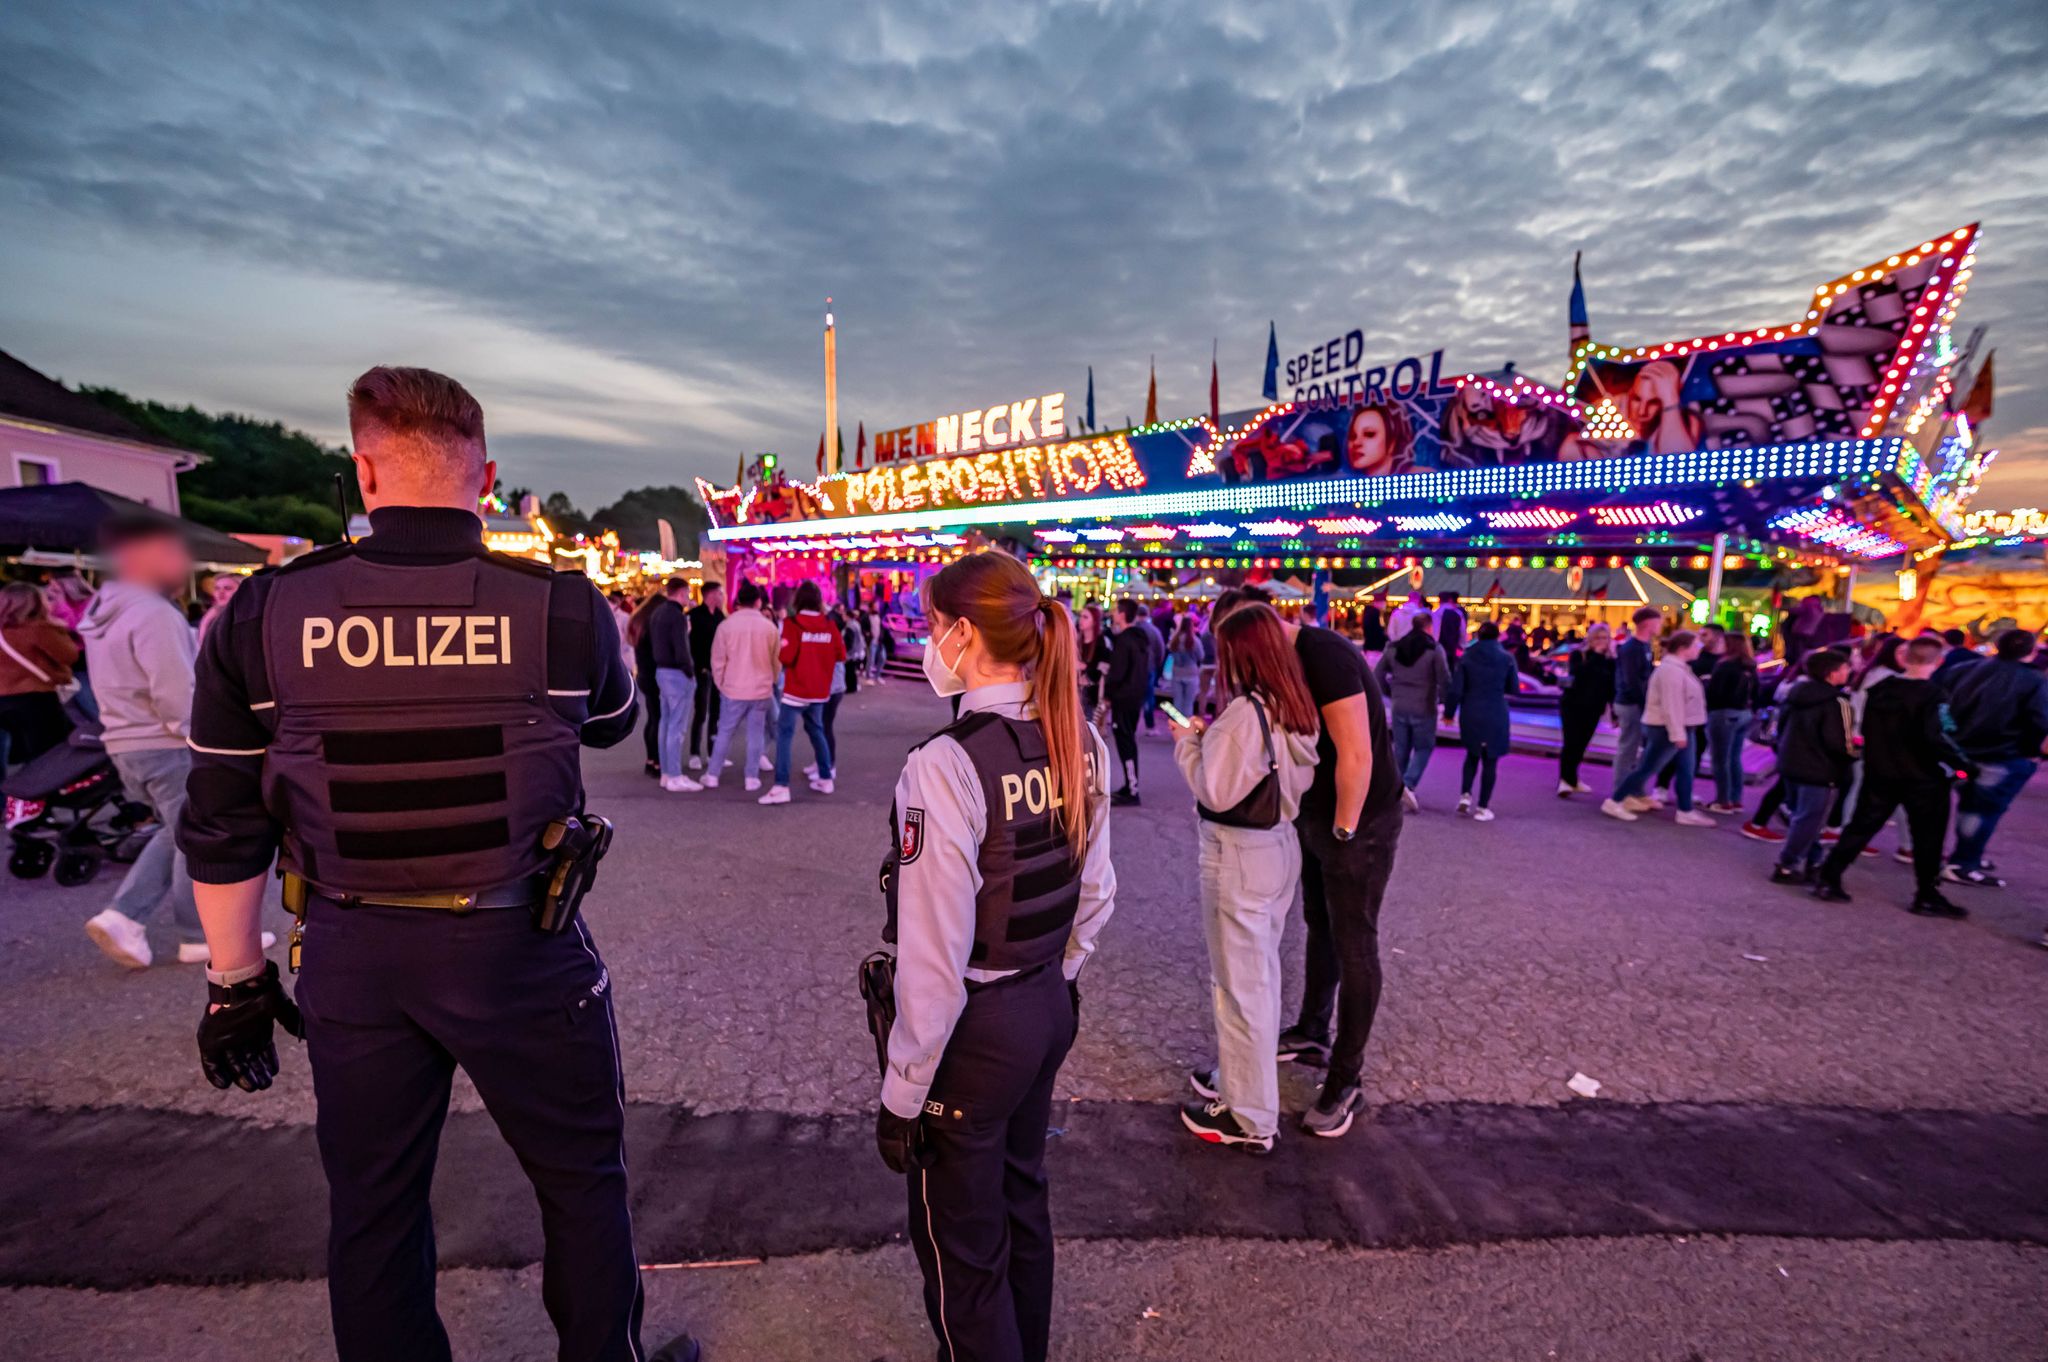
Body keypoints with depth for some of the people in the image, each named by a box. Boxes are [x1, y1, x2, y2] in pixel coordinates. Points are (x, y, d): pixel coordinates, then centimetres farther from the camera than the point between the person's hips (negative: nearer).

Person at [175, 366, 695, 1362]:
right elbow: (611, 723, 7)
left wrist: (236, 980, 11)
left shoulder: (263, 613, -7)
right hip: (516, 945, -2)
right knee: (581, 1177, 19)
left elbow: (222, 830, -1)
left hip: (351, 957, 3)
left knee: (371, 1208, 22)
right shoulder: (559, 605, -14)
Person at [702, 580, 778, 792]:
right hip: (761, 689, 0)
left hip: (733, 689, 0)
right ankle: (752, 778, 9)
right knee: (755, 735, 7)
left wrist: (720, 684, 13)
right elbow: (776, 659, 5)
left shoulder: (726, 625, -7)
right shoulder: (770, 627, -4)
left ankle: (712, 775, 16)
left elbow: (717, 660, -2)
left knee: (724, 732, 11)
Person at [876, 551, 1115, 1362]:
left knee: (960, 1243, 18)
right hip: (1049, 1008, 7)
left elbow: (934, 958, -23)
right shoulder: (1081, 742, -5)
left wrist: (902, 1092, -10)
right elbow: (1097, 896, 5)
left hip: (974, 1027, -7)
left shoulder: (945, 765, -28)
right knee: (1022, 1202, 29)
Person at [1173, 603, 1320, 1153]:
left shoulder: (1245, 711, -22)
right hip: (1279, 845, 9)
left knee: (1239, 981, 4)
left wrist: (1187, 744, -7)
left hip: (1239, 855, -9)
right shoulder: (1294, 709, 4)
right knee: (1259, 973, 21)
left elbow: (1216, 792, -20)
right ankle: (1240, 1073, 40)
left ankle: (1248, 1117, 17)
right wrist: (1212, 738, 5)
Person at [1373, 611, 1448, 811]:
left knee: (1401, 749, 14)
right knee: (1423, 748, 8)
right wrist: (1443, 700, 4)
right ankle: (1408, 785, -10)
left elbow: (1377, 676, 5)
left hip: (1398, 708, 4)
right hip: (1424, 709, -4)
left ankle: (1398, 789, 19)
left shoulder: (1393, 648, 4)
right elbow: (1444, 679, -13)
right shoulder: (1434, 649, -9)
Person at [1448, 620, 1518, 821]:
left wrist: (1449, 712, 5)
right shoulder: (1506, 658, -3)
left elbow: (1456, 689, -6)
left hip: (1471, 714, 1)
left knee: (1472, 755, 21)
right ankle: (1483, 808, 8)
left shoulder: (1466, 657, -3)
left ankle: (1465, 796, 7)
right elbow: (1515, 689, 3)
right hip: (1496, 716, -1)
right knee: (1490, 760, 7)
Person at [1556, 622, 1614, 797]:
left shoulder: (1610, 660, 5)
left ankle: (1572, 778, 22)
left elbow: (1612, 687, 6)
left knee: (1581, 745, 9)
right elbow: (1577, 673, -24)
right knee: (1570, 743, -10)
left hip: (1593, 709, 4)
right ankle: (1565, 780, -10)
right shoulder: (1578, 654, -4)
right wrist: (1596, 655, -21)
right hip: (1572, 705, -4)